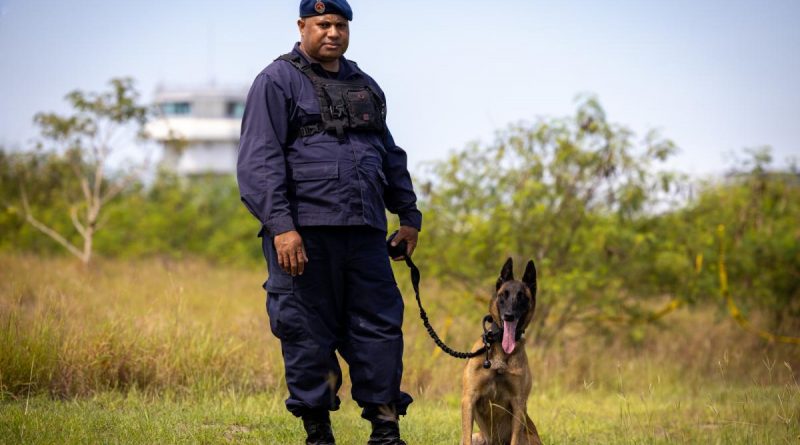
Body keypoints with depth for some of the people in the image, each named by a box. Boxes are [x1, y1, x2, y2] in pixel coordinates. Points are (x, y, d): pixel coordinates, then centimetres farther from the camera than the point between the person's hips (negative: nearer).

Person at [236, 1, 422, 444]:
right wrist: (280, 226, -17)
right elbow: (259, 161, -8)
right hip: (304, 230, -5)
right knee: (307, 335, 0)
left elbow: (391, 156, 28)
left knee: (380, 327, 2)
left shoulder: (365, 87, 21)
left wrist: (409, 216, 21)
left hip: (364, 232, 6)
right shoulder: (278, 81, 0)